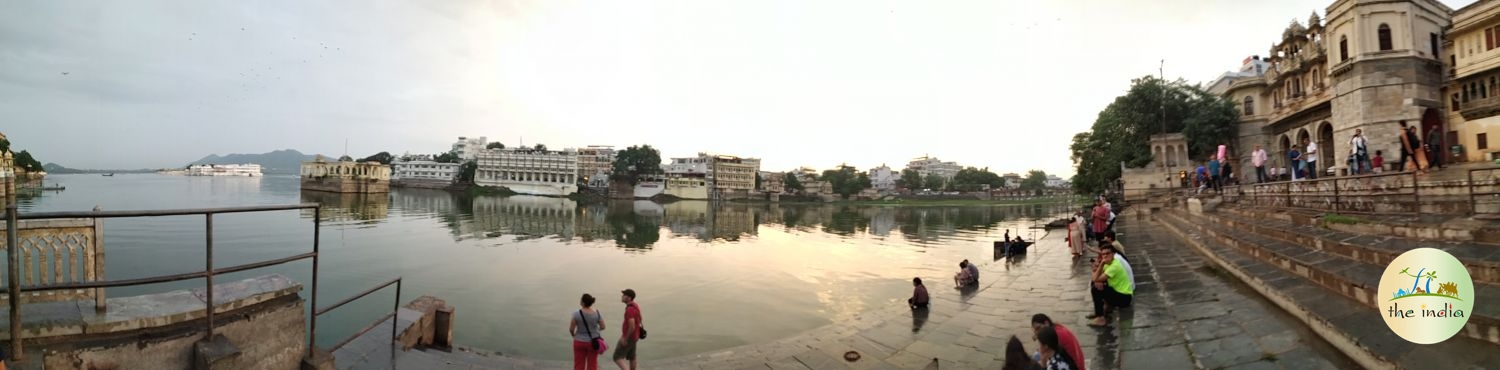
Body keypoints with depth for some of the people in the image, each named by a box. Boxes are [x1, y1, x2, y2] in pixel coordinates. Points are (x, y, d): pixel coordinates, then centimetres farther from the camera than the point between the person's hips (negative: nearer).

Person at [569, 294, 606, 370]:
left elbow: (571, 329, -11)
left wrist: (573, 334, 12)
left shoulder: (577, 314, -15)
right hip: (593, 342, 1)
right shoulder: (597, 313, -9)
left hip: (580, 342, -1)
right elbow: (603, 327, -2)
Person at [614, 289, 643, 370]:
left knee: (617, 358, -2)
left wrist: (625, 339, -20)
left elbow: (632, 327, -33)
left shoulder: (629, 310, -29)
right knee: (631, 357, 21)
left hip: (628, 338, -9)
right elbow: (638, 320, 16)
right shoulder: (635, 306, 3)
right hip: (634, 336, 9)